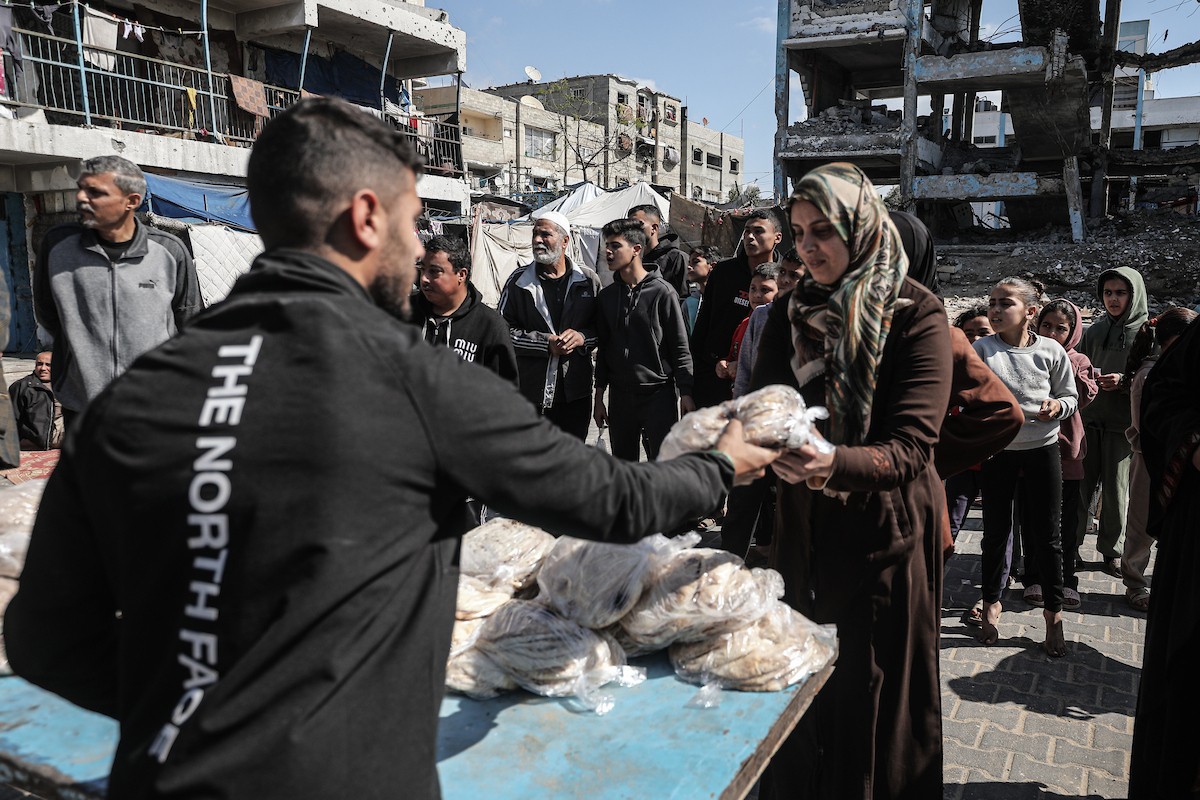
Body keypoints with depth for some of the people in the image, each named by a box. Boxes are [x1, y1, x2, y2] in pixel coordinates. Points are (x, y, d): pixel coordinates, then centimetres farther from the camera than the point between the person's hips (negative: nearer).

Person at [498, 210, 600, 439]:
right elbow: (503, 330, -4)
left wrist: (583, 337, -14)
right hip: (530, 392, -1)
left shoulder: (588, 280, 4)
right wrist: (546, 343, -14)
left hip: (576, 393, 2)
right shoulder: (518, 281, 0)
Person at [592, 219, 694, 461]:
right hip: (619, 396, 5)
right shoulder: (607, 295, 8)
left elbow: (680, 348, -6)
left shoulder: (662, 292, -6)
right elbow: (603, 349, 13)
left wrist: (686, 394, -10)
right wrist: (599, 398, 12)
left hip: (658, 394, -5)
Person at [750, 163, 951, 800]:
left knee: (873, 704, 10)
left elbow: (909, 447, -21)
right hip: (802, 528, 4)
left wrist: (834, 464, -41)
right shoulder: (791, 311, 2)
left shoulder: (915, 314, -12)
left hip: (883, 535, -4)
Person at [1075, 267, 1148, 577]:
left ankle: (1112, 550, 18)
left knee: (1116, 489, 4)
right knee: (1080, 485, 4)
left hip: (1123, 424, -3)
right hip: (1088, 418, 3)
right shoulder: (1093, 331, 10)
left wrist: (1124, 383, -19)